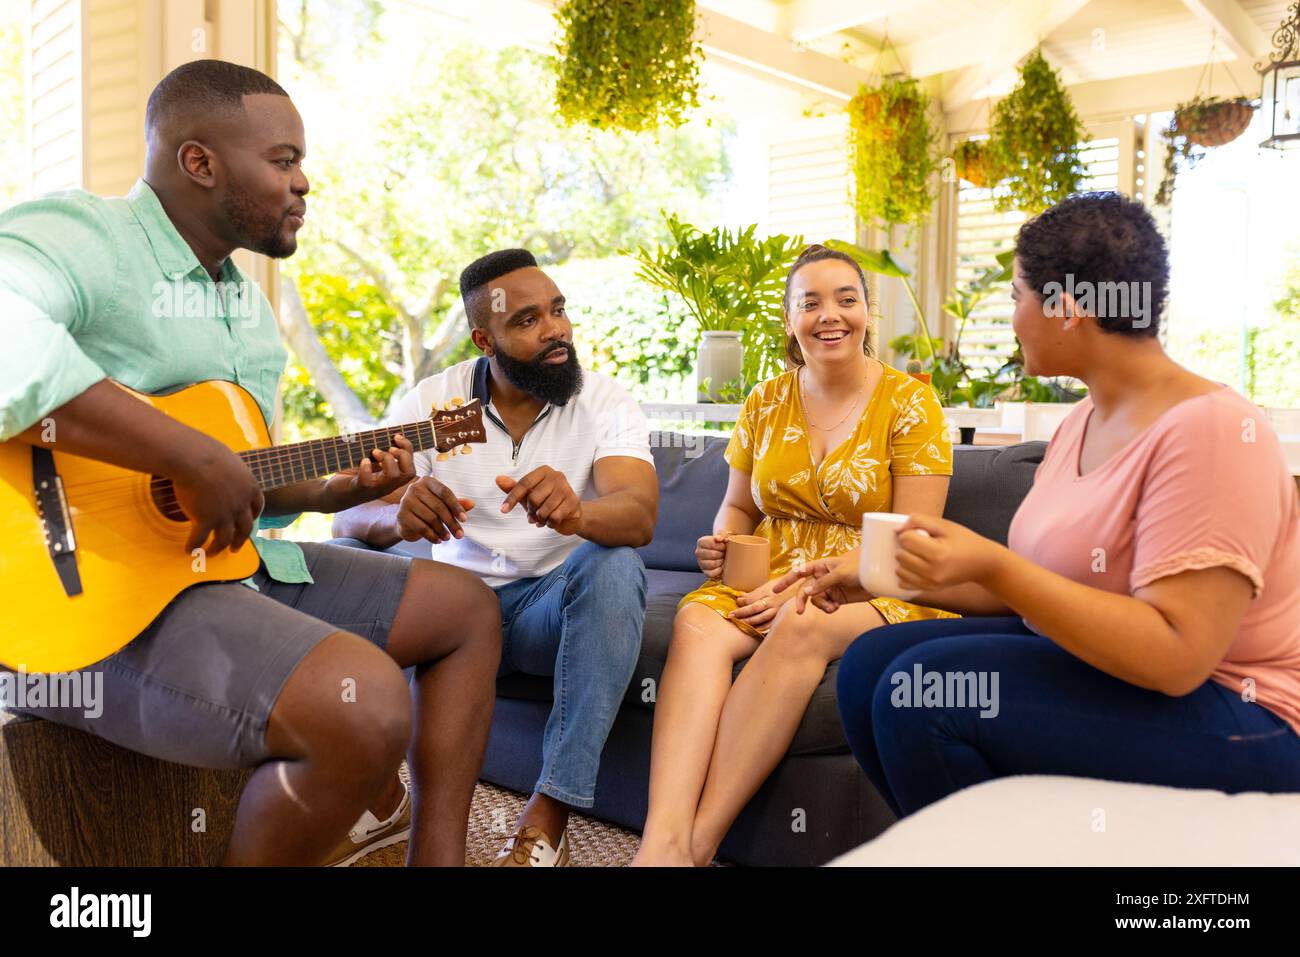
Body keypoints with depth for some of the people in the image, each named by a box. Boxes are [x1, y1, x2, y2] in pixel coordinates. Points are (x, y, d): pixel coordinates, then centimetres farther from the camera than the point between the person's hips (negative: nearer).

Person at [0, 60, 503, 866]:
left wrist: (337, 491, 7)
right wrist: (194, 458, -33)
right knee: (369, 707, -33)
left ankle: (436, 853, 10)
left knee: (469, 609, 12)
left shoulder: (247, 302, 17)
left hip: (236, 563, 10)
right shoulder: (81, 238, -13)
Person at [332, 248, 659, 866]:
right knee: (342, 559, -23)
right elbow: (349, 517, -13)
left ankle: (547, 818, -29)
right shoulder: (431, 401, -4)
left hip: (556, 605, 0)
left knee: (615, 566, -33)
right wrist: (399, 517, -38)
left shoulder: (605, 402, -8)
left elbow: (639, 515, -25)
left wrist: (576, 513, -49)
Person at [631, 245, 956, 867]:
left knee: (800, 630, -38)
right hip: (768, 582, 4)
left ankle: (698, 839, -34)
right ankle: (663, 840, -43)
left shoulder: (910, 402, -2)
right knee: (696, 623, -30)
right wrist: (722, 544, -4)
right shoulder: (765, 404, 11)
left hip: (873, 593, -3)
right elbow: (738, 507, 21)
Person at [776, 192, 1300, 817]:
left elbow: (1175, 657, -27)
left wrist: (991, 564, -30)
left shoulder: (1207, 429, -20)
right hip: (1090, 670, 8)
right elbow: (1031, 586, 11)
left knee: (920, 690, -25)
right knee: (869, 665, -4)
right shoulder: (1082, 422, 8)